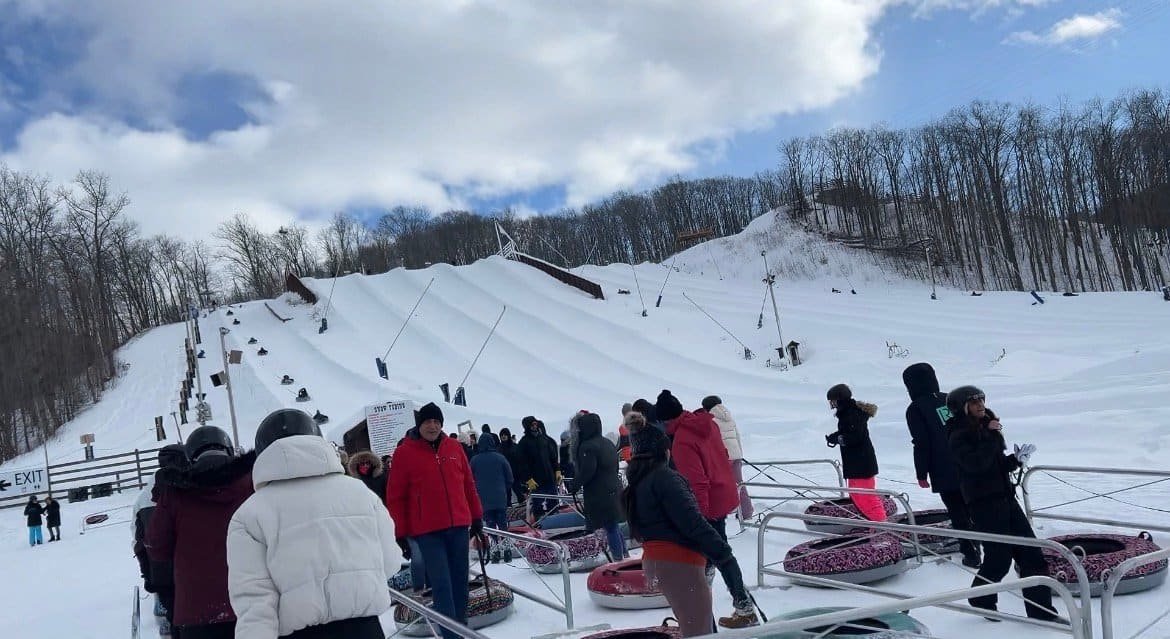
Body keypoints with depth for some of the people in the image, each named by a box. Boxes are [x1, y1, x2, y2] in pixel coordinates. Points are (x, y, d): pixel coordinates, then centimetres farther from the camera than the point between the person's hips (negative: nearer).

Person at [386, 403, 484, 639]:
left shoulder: (453, 447, 8)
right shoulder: (404, 453, -3)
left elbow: (469, 484, 15)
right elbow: (395, 496, -2)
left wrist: (477, 517, 15)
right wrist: (400, 534, -3)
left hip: (459, 526, 4)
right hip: (427, 531, -4)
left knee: (460, 581, 11)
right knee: (442, 584, -7)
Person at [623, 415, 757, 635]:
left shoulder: (636, 482, 12)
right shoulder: (663, 477, -15)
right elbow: (692, 522, -23)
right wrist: (724, 554, -22)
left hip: (654, 561, 9)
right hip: (679, 564, -9)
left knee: (691, 627, 23)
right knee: (698, 633, -7)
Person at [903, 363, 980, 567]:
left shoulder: (915, 409, -9)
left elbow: (921, 445, -13)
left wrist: (922, 474, -5)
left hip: (944, 474, -6)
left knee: (958, 514, 3)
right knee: (968, 508, 21)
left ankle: (971, 554, 4)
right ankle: (971, 544, 32)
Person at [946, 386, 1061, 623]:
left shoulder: (986, 428, 13)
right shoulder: (958, 437, -11)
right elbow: (976, 463, -26)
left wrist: (1016, 460, 3)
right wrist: (991, 436, -19)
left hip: (1005, 496, 8)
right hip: (983, 503, -8)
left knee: (1031, 552, 4)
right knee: (999, 558, -3)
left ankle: (1042, 610, 10)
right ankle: (982, 601, 22)